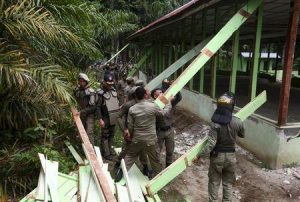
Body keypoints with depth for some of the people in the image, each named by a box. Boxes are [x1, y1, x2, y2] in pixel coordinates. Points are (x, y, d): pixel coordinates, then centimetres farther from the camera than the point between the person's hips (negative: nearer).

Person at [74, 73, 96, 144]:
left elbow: (92, 107, -20)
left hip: (90, 115, -7)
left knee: (89, 132, -12)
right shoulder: (77, 90, 2)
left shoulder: (90, 92, -17)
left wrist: (82, 112, -20)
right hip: (81, 114, 7)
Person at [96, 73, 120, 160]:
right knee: (105, 136, 5)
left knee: (111, 135, 18)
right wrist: (100, 119, -19)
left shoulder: (113, 90, 6)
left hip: (113, 118, 6)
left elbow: (117, 102, 16)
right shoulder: (100, 93, -15)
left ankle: (110, 149, 34)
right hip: (105, 118, -6)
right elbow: (97, 107, -16)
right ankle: (106, 153, 14)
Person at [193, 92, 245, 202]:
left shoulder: (215, 123, -22)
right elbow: (242, 135, 9)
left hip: (217, 156, -2)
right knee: (228, 183, 20)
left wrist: (199, 155, -18)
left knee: (214, 182, 15)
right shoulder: (238, 122, -12)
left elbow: (211, 144, -25)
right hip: (230, 156, 3)